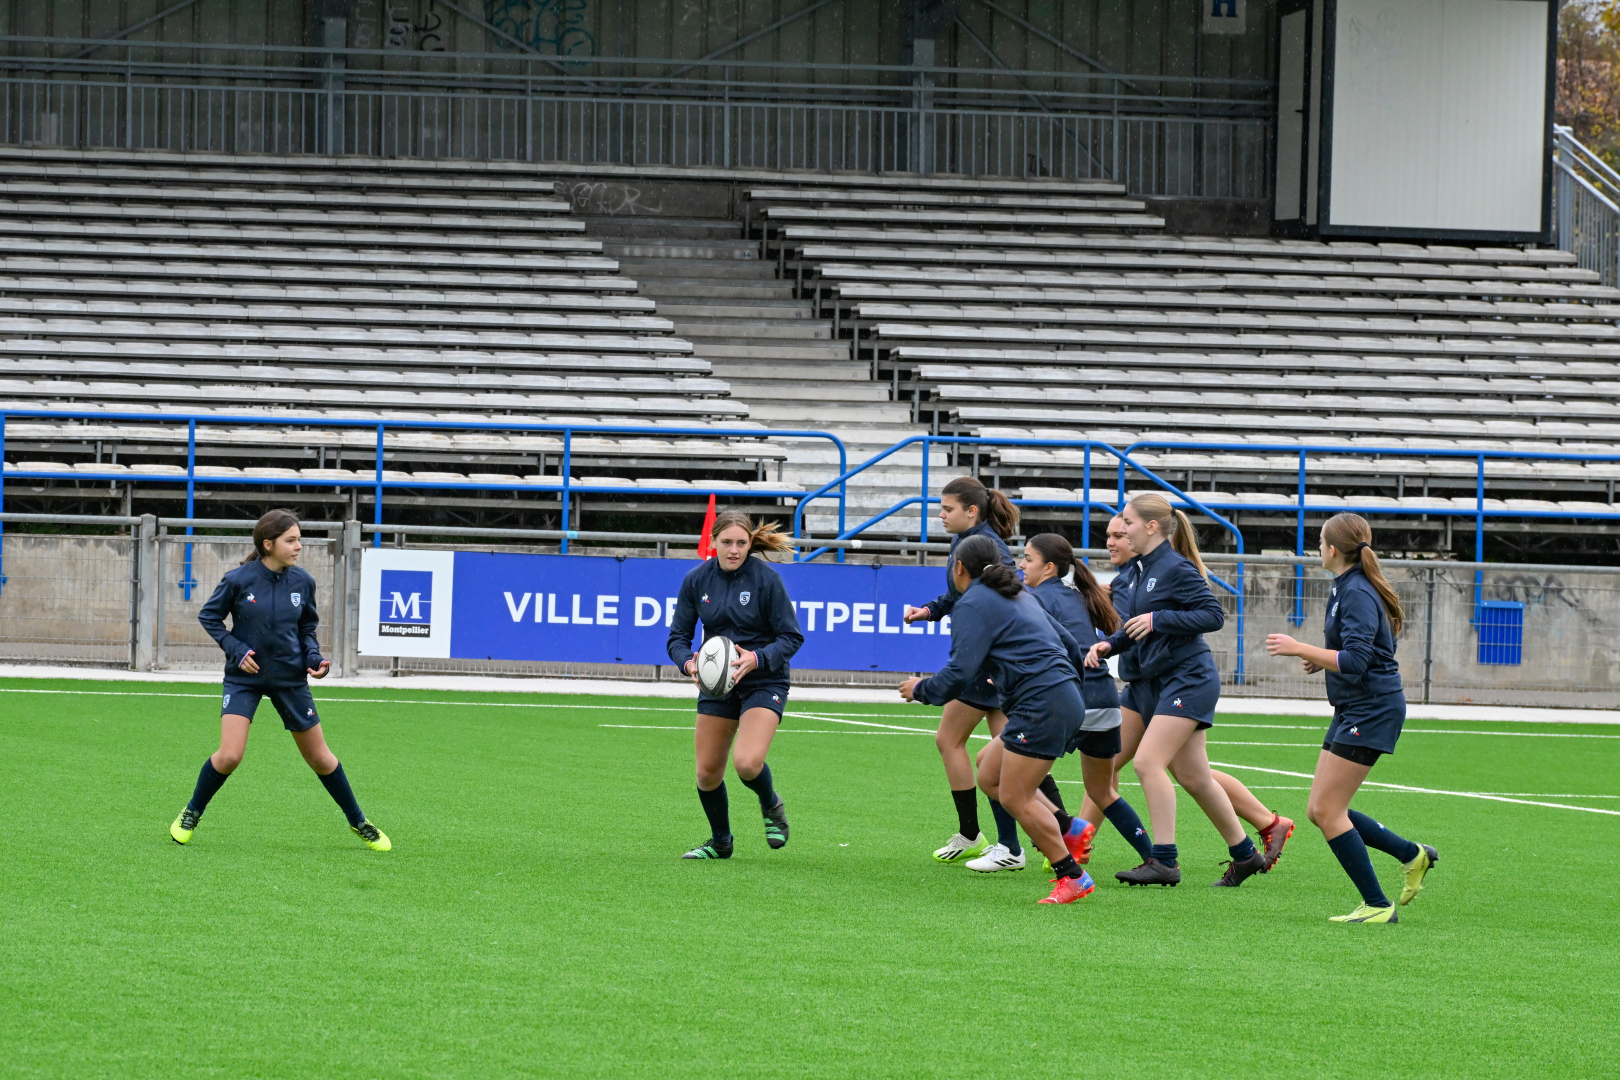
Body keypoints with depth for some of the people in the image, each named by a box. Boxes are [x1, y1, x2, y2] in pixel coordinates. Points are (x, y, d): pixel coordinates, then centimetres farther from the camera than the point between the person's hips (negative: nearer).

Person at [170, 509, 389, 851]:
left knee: (320, 758, 10)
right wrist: (235, 649, -13)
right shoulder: (239, 580, -14)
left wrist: (314, 657, -7)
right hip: (245, 677, -3)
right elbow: (209, 617, -1)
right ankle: (191, 814, 9)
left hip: (290, 678, 3)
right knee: (229, 756, -16)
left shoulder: (303, 582, -4)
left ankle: (358, 823, 26)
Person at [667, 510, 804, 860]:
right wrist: (689, 662, -20)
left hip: (763, 683, -4)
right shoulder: (697, 580, -2)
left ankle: (771, 806, 11)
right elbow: (678, 637, 2)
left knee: (747, 763, -24)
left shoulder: (766, 578, -13)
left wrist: (757, 659, -27)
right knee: (707, 773, 5)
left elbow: (792, 637, -11)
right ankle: (720, 842, 31)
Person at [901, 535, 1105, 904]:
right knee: (989, 776, 13)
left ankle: (1072, 877, -4)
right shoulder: (1019, 595, 23)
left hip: (1042, 705, -10)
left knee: (1015, 797, -5)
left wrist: (921, 690, 6)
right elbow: (1069, 644, 26)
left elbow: (959, 675, -11)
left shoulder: (974, 604, -5)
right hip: (1066, 699, 10)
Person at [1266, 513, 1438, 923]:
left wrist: (1298, 648, -23)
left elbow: (1356, 662, -27)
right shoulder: (1345, 588, 14)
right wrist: (1323, 659, 12)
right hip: (1353, 711, 10)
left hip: (1371, 711, -10)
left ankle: (1377, 905, -4)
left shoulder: (1357, 594, -18)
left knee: (1328, 811, -9)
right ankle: (1412, 854, 18)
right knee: (1320, 811, 9)